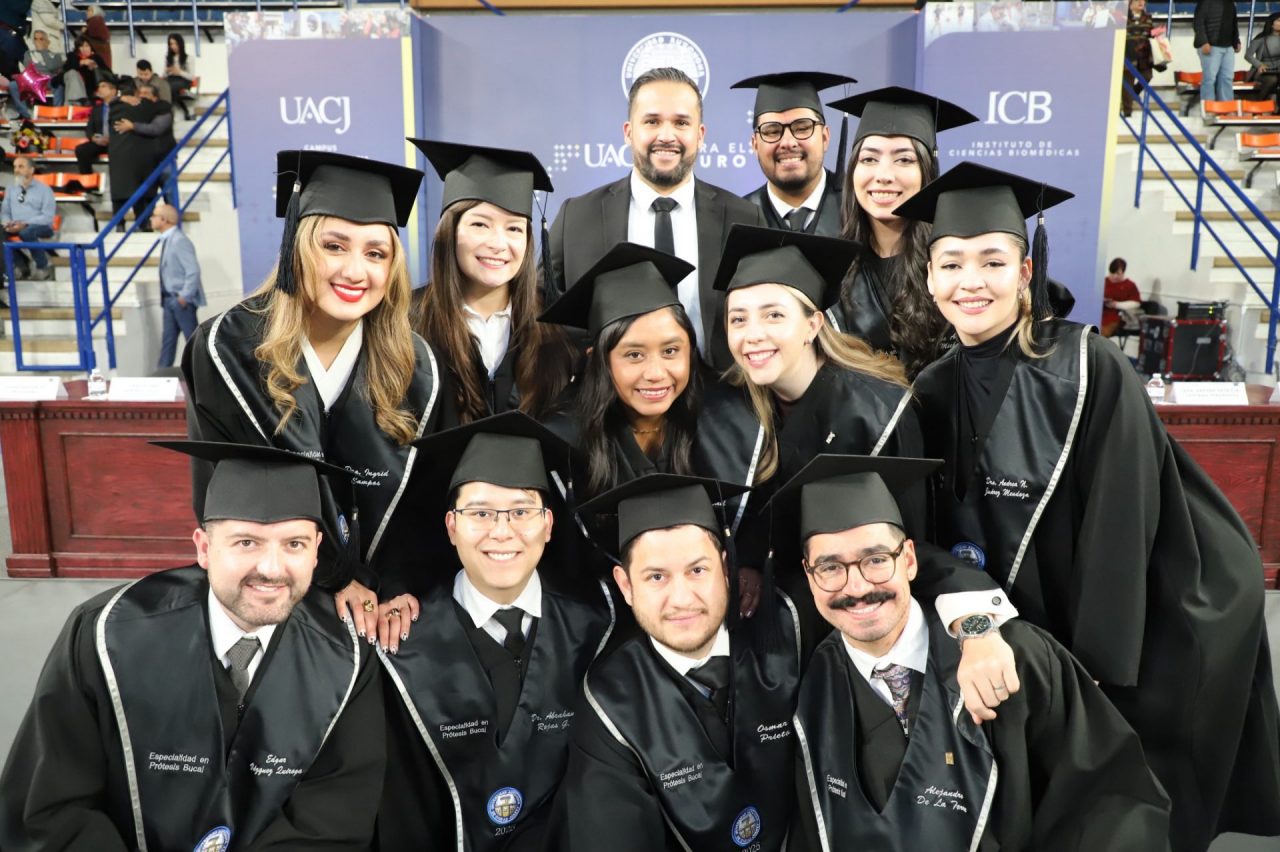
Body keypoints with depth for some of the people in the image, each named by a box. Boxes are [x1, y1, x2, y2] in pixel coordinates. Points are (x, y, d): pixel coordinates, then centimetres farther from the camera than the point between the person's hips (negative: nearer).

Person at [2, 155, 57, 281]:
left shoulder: (44, 190, 1)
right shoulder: (11, 190, 17)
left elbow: (48, 217, -9)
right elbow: (5, 212, 15)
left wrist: (25, 224, -21)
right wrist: (8, 223, -10)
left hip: (41, 227, -4)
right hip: (16, 227, 5)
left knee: (26, 232, -39)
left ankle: (43, 267, -16)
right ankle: (20, 265, -10)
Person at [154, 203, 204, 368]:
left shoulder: (179, 240, -16)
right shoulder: (167, 240, 11)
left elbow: (193, 270, -22)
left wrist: (184, 296, -20)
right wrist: (165, 298, 13)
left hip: (181, 300, -9)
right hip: (169, 299, 9)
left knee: (193, 338, -1)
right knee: (168, 338, 12)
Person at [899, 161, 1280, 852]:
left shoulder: (1089, 370, -18)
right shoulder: (933, 392, -4)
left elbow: (1119, 530, -17)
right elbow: (943, 537, 2)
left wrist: (1093, 664, -16)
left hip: (1106, 656, -4)